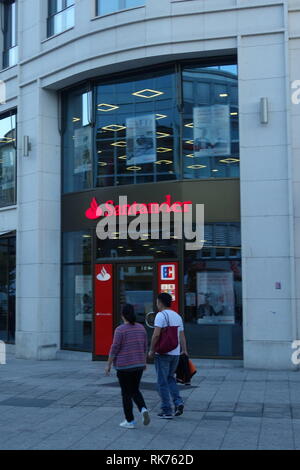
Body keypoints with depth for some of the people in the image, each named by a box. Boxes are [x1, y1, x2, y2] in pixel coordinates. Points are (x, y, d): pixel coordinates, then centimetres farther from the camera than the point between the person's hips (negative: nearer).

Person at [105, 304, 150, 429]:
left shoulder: (120, 330, -13)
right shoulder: (141, 328, 3)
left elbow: (114, 348, -13)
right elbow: (145, 347, 9)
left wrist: (109, 365, -6)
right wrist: (144, 362, 20)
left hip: (124, 366, -5)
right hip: (138, 365, 5)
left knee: (126, 394, 5)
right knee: (135, 391, 18)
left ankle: (130, 421, 9)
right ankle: (143, 409, -5)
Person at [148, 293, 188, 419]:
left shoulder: (161, 315, -10)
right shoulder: (178, 316, 12)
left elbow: (156, 335, -19)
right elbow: (182, 336, 12)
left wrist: (151, 350, -10)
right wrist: (184, 351, 17)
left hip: (163, 353, -7)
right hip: (176, 353, 7)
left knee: (163, 382, 2)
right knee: (170, 378, 22)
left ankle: (167, 411, 4)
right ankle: (178, 402, 4)